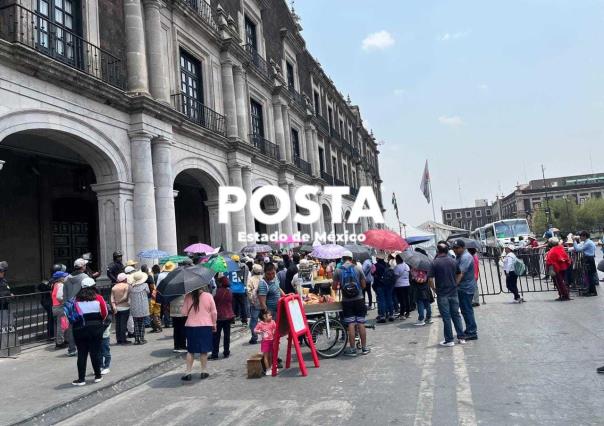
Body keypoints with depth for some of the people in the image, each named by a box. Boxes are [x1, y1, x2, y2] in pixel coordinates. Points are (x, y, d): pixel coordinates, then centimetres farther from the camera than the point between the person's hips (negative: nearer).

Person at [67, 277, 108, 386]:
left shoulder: (76, 300, -3)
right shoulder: (98, 298, -6)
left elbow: (71, 315, -5)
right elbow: (104, 314, -1)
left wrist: (75, 325, 9)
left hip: (80, 330, 0)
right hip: (96, 329, 0)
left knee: (82, 354, 6)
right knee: (95, 352, 9)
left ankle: (81, 379, 9)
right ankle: (98, 376, 19)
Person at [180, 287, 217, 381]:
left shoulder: (188, 297, -7)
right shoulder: (208, 296, -7)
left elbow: (184, 312, -4)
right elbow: (214, 312, -2)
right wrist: (214, 324, 11)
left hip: (191, 326, 1)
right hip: (205, 326, -1)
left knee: (190, 350, 11)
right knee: (204, 350, 10)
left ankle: (188, 372, 10)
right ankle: (204, 371, 17)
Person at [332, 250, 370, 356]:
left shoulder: (338, 271, -3)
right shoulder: (358, 268, -2)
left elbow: (334, 287, 1)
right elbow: (363, 285, 2)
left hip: (346, 301, 0)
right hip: (359, 299, 0)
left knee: (351, 325, 3)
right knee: (361, 324, 7)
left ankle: (352, 349, 7)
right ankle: (364, 348, 15)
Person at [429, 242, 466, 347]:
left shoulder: (435, 262, -12)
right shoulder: (454, 261, 3)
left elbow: (430, 279, -14)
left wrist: (434, 289, 0)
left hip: (442, 294, -4)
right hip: (453, 292, 4)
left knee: (446, 317, 1)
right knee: (456, 315, 14)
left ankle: (449, 340, 6)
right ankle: (461, 338, 17)